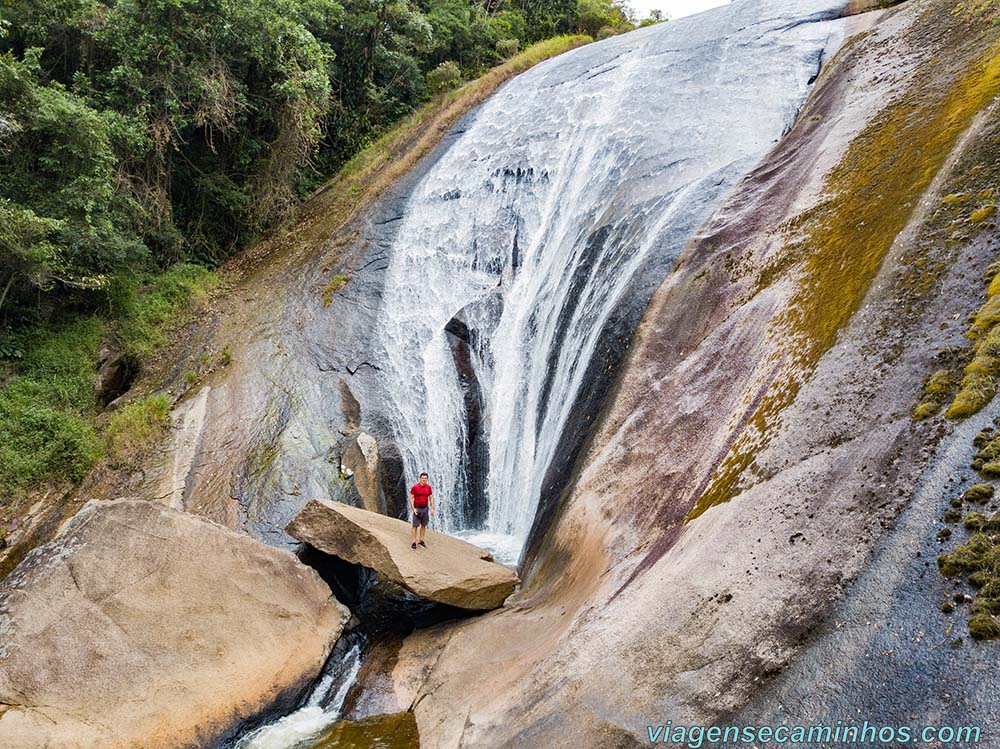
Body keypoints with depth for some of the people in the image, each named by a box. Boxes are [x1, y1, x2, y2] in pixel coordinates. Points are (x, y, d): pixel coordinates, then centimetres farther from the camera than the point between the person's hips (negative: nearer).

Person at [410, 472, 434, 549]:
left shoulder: (428, 487, 2)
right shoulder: (415, 487, -10)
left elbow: (431, 498, 9)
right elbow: (411, 498, -9)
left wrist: (432, 508, 2)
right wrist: (413, 509, -15)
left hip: (425, 508, 4)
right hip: (417, 509, -4)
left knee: (424, 525, 8)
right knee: (415, 525, -3)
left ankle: (421, 541, 18)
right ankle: (414, 542, 0)